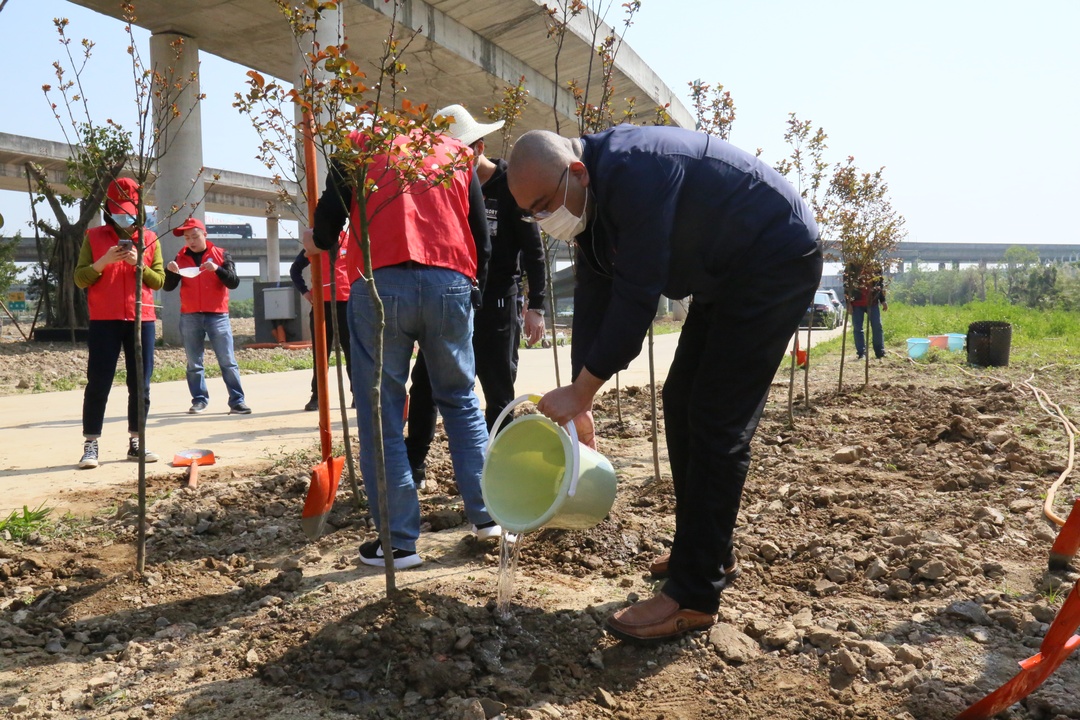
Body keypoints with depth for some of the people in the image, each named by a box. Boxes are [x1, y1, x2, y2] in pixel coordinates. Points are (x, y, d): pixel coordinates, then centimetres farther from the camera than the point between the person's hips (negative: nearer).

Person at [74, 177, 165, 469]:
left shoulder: (149, 240, 9)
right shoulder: (94, 237, 5)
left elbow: (159, 281, 4)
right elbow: (80, 279, 1)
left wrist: (139, 264, -13)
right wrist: (103, 261, -15)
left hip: (141, 320, 2)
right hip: (104, 321, -2)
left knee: (140, 385, 4)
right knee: (98, 384, -2)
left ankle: (135, 443, 13)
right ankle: (90, 445, 3)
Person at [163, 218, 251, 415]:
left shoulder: (221, 255, 3)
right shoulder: (181, 257, 9)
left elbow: (234, 283, -6)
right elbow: (168, 287, 5)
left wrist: (218, 269, -22)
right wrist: (170, 271, -14)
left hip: (217, 315, -2)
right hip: (189, 317, 2)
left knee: (228, 361, -4)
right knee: (194, 363, 5)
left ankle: (237, 401, -3)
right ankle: (199, 400, 12)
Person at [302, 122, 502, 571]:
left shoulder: (360, 145, 18)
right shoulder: (455, 152, 24)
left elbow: (329, 215, 7)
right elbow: (480, 235, 18)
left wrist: (318, 242, 28)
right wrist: (474, 284, 29)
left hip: (380, 283, -2)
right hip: (451, 282, 3)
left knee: (381, 412, 4)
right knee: (461, 399, 17)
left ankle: (399, 542, 6)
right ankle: (485, 514, 17)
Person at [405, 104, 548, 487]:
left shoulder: (509, 185, -4)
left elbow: (533, 249, -6)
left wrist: (535, 305, -12)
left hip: (497, 303, -5)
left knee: (499, 391, 2)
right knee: (424, 383, 2)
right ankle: (413, 466, 12)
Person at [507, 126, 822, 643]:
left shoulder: (629, 173, -29)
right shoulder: (591, 198, 1)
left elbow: (635, 297, -29)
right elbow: (593, 302, 2)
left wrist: (581, 390, -22)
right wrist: (581, 402, 0)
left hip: (776, 261, -10)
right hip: (724, 275, 10)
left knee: (717, 420, -14)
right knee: (682, 403, 9)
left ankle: (694, 596, -8)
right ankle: (709, 553, 22)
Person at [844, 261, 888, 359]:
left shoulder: (877, 266, 7)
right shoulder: (850, 266, 0)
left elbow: (881, 283, 12)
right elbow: (846, 284, -1)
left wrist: (883, 300, 6)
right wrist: (848, 302, -7)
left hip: (873, 302, 1)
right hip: (856, 303, -1)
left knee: (877, 327, 2)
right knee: (857, 328, 1)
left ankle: (880, 352, 10)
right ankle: (861, 353, 7)